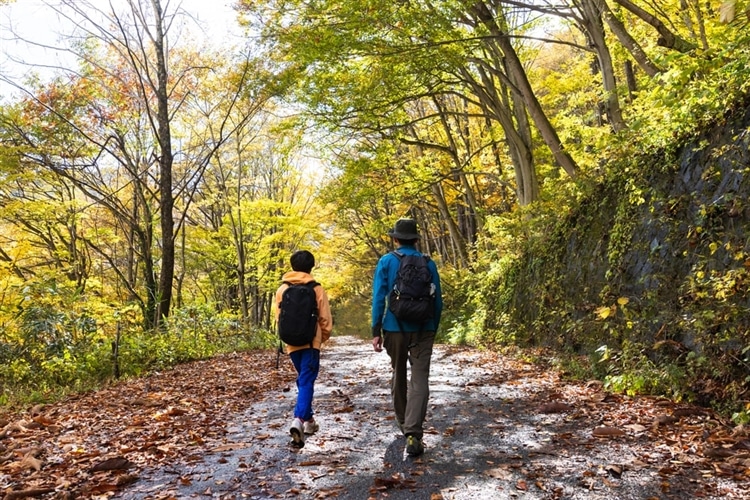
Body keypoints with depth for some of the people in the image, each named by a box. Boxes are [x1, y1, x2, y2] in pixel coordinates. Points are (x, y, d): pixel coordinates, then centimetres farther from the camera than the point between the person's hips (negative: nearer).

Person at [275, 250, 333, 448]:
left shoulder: (282, 289, 1)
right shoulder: (317, 289, -5)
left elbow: (279, 318, 6)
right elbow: (325, 319, -3)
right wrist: (324, 336, 14)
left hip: (292, 342, 3)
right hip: (311, 341, -3)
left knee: (303, 380, 20)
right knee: (307, 381, -5)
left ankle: (308, 418, 27)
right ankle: (299, 419, -23)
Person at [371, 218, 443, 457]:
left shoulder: (386, 261, -1)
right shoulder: (428, 263, 5)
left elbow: (379, 298, -6)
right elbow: (438, 300, 7)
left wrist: (376, 331, -3)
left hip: (395, 329, 0)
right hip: (423, 330, 0)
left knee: (398, 376, 19)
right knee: (420, 380, -4)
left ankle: (403, 422, 34)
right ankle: (413, 434, -16)